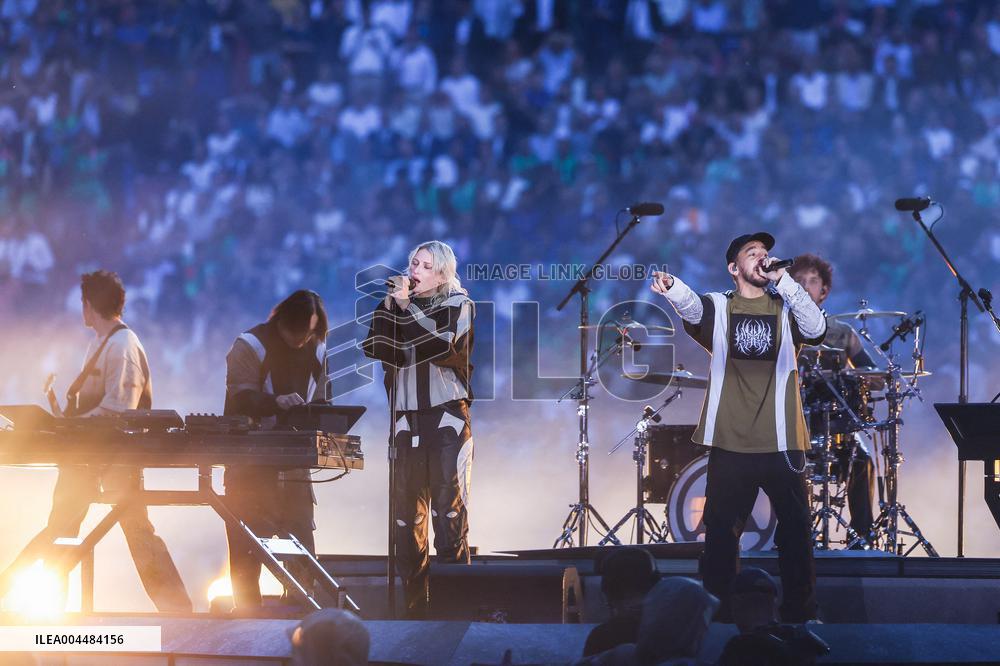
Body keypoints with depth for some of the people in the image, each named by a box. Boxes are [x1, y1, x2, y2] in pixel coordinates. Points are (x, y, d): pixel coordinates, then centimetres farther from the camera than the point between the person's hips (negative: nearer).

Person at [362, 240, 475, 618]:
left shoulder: (457, 304, 6)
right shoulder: (398, 305, 17)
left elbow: (441, 343, -12)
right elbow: (374, 348, 4)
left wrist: (406, 306, -12)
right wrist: (389, 305, -4)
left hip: (446, 416, -4)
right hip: (407, 420, 4)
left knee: (448, 509, -8)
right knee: (407, 512, -1)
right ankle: (413, 600, 1)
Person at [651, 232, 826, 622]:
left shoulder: (786, 308, 8)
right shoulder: (718, 307, 5)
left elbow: (817, 329, -12)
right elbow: (691, 308, -18)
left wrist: (782, 280, -20)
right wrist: (671, 287, -43)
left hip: (781, 444, 1)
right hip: (730, 444, -1)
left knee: (795, 531, 4)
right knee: (721, 532, 2)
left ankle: (801, 613, 14)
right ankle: (717, 613, 10)